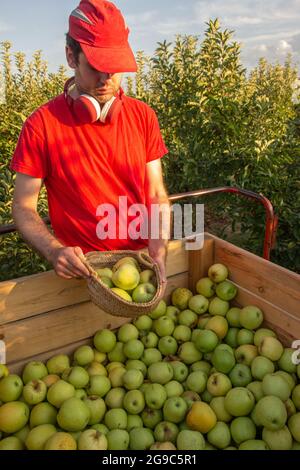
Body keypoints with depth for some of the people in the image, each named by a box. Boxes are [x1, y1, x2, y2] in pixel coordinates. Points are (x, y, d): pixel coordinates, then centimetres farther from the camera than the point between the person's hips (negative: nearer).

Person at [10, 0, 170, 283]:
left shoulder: (143, 116, -2)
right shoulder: (41, 125, -11)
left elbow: (157, 196, -2)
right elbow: (23, 208, -6)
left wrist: (158, 252, -18)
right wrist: (53, 250, -25)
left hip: (142, 260, 3)